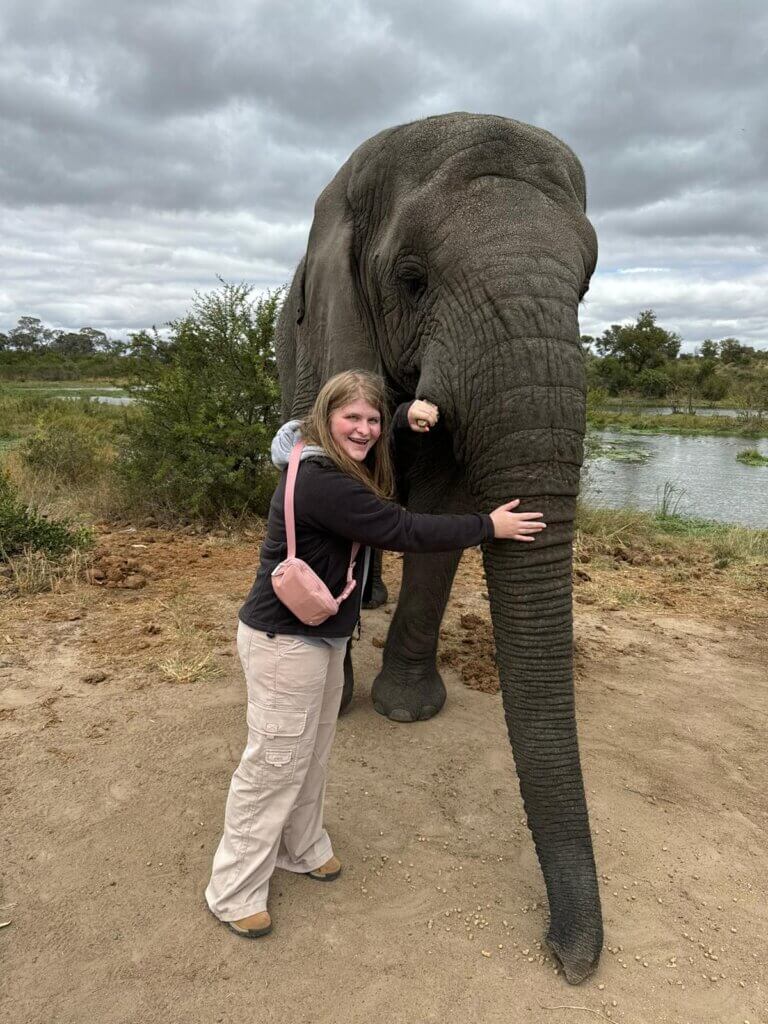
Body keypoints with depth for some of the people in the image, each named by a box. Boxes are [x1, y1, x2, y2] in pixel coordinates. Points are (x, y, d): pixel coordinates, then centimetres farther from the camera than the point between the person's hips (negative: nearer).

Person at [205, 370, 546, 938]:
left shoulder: (338, 466, 4)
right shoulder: (319, 482, -27)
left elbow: (378, 435, 24)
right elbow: (402, 530, -28)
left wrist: (408, 414, 1)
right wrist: (487, 526, -20)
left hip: (322, 635, 10)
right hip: (284, 641, -10)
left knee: (313, 751, 22)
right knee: (275, 764, 2)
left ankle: (301, 848, 43)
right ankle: (234, 892, 21)